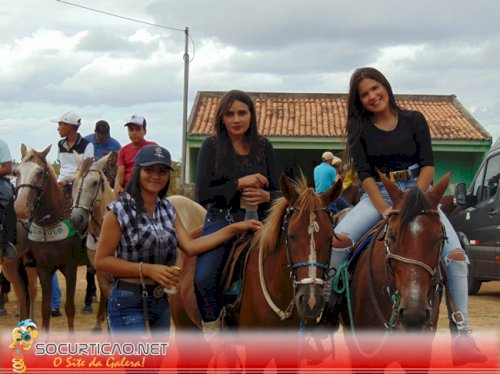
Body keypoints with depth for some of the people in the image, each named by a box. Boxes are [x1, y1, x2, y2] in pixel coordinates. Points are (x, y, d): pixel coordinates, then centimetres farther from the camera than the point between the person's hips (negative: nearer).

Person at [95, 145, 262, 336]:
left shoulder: (167, 208, 8)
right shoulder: (120, 210, -11)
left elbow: (190, 246, 1)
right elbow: (101, 260, -13)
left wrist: (235, 228, -2)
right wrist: (147, 269, -20)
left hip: (161, 300, 7)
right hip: (128, 303, -7)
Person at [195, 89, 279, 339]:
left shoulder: (264, 146, 8)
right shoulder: (211, 147, 1)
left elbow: (276, 192, 10)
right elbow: (203, 195, -6)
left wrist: (266, 196, -14)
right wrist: (240, 183, -16)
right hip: (221, 220, -3)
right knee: (203, 279, -26)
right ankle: (212, 329, -2)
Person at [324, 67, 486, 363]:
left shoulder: (414, 120, 6)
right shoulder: (359, 127, 5)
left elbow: (428, 165, 0)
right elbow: (364, 173, -4)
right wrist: (385, 210, -18)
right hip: (377, 196, 0)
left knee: (456, 252, -20)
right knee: (339, 238, -28)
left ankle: (461, 335, -16)